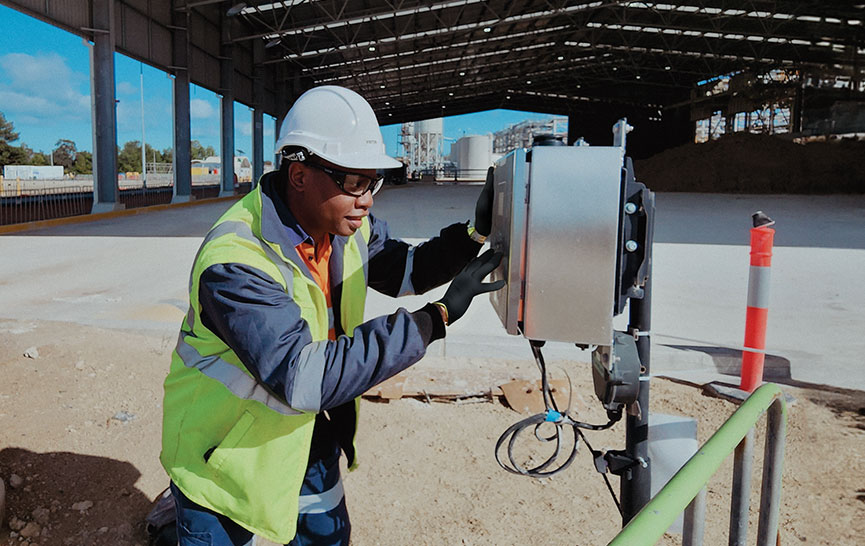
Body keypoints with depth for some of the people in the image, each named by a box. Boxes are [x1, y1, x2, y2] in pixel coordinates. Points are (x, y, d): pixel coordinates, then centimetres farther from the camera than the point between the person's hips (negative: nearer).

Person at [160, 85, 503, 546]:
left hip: (307, 430, 7)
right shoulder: (234, 262, -35)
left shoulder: (343, 222, -10)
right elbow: (303, 379, -42)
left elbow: (399, 270, 5)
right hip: (226, 449, -6)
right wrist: (435, 318, -40)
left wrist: (474, 234, -12)